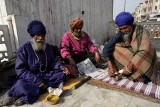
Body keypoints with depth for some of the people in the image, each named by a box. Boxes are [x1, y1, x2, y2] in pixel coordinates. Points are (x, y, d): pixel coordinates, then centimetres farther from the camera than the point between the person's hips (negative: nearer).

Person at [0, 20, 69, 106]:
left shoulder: (48, 47, 6)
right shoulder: (24, 49, -9)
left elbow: (51, 62, 11)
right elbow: (20, 70, -14)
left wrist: (61, 67, -10)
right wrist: (37, 80, -24)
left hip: (46, 75, 7)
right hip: (30, 78, -6)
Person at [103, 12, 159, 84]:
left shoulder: (142, 32, -24)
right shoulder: (120, 34, -15)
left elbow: (145, 51, -40)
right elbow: (106, 49, -22)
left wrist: (129, 67, -43)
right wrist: (110, 67, -33)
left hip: (144, 62, -3)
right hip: (129, 59, 3)